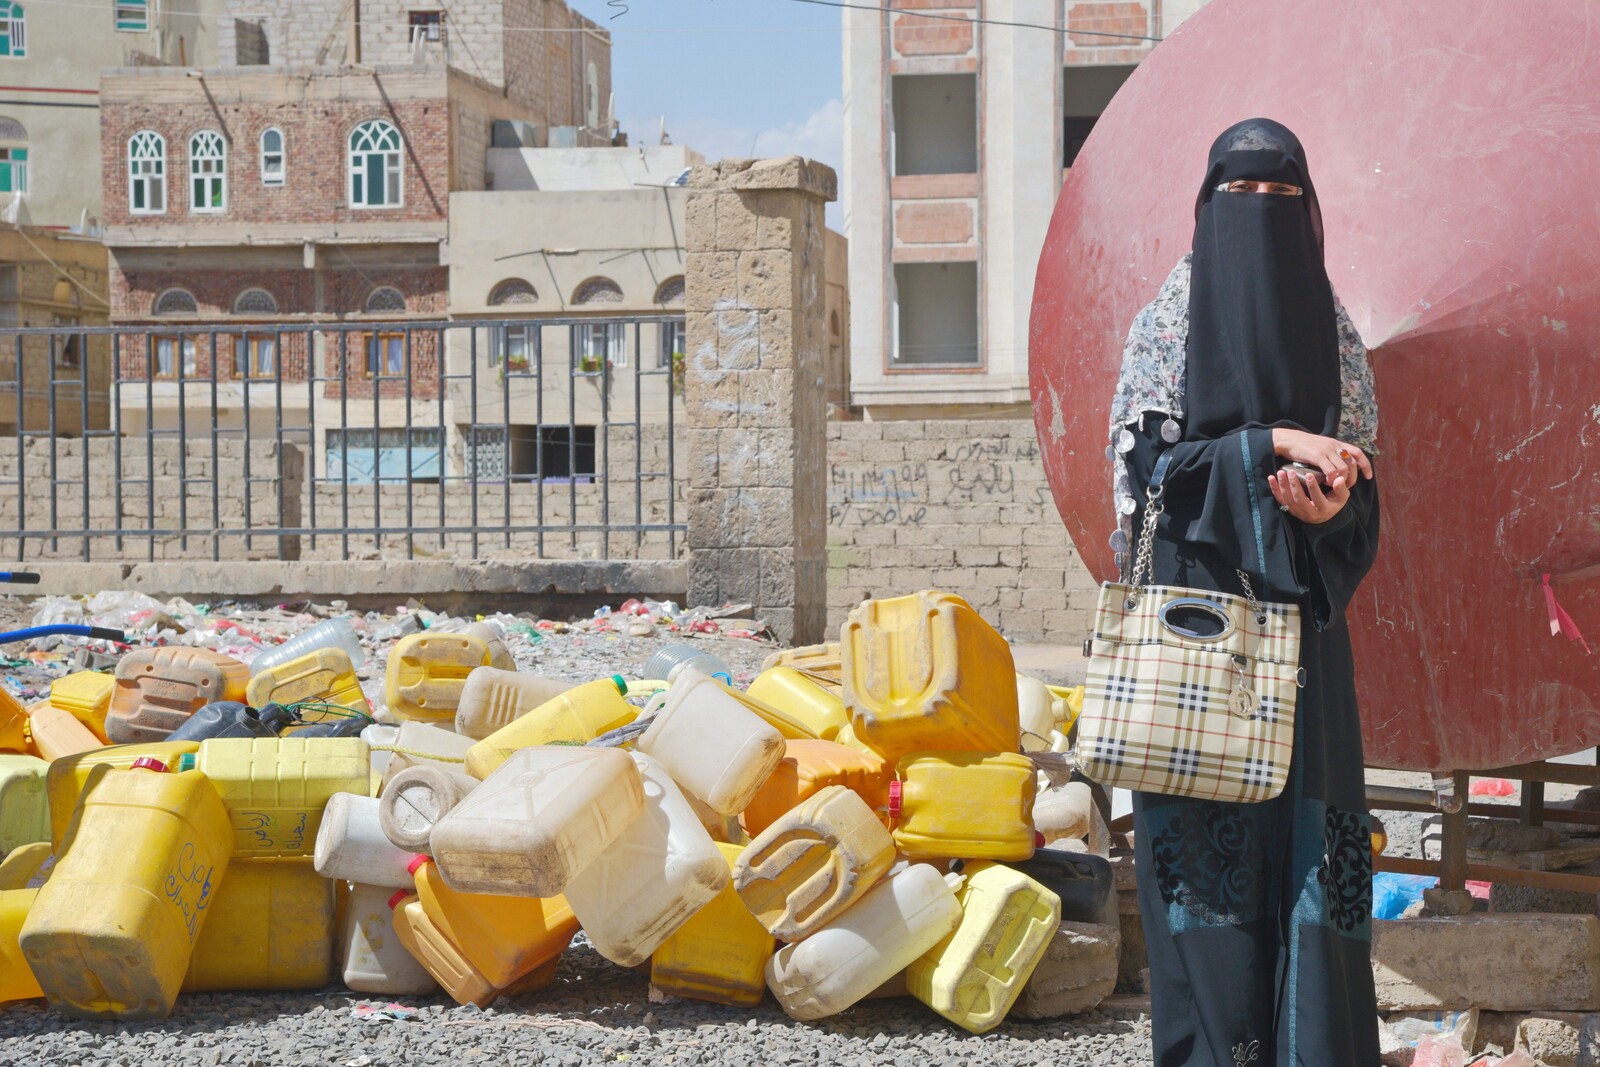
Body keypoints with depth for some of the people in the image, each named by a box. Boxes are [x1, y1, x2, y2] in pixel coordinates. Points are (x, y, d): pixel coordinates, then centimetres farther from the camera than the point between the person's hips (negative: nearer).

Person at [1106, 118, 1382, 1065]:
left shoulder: (1331, 331, 11)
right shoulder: (1168, 323, 3)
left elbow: (1364, 483, 9)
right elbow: (1148, 460, -7)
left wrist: (1332, 506, -14)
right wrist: (1273, 443, -16)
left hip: (1299, 615, 3)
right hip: (1196, 608, -2)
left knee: (1305, 818, -1)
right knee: (1210, 824, -5)